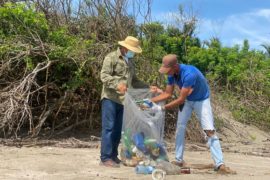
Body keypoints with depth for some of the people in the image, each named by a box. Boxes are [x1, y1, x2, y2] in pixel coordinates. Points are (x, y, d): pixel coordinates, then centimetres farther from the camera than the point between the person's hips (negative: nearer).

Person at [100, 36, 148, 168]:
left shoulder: (130, 62, 20)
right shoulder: (111, 57, -4)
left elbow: (134, 81, 24)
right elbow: (104, 76, -14)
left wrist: (148, 88, 12)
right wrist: (117, 84, -29)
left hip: (123, 99, 7)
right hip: (110, 98, -7)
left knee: (118, 129, 10)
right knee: (109, 128, -7)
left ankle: (113, 156, 18)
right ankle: (105, 158, -3)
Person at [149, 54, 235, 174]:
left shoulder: (189, 74, -38)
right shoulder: (172, 74, -15)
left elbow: (181, 99, -35)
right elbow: (167, 94, -5)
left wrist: (161, 108, -33)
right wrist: (150, 100, -16)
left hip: (201, 100, -6)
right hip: (187, 100, 6)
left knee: (209, 131, -13)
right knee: (180, 127, 2)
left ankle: (219, 164, -12)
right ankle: (178, 160, 11)